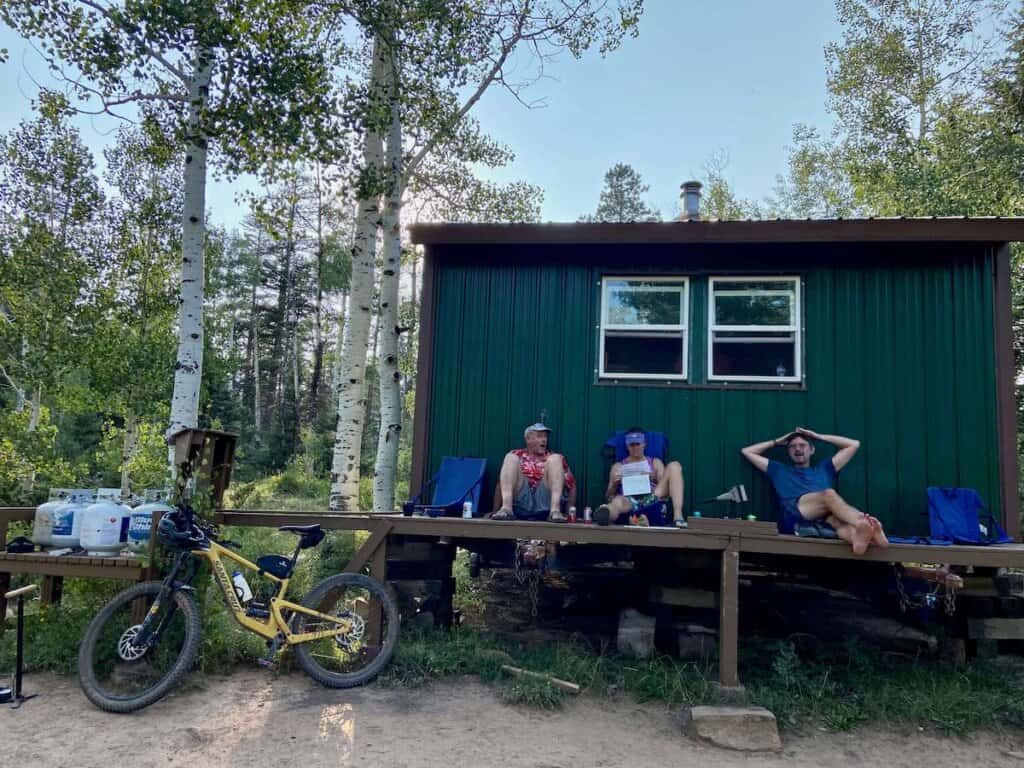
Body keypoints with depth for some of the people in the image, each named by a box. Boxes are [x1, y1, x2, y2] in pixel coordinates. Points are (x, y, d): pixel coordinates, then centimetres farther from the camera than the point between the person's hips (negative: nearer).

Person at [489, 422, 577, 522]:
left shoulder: (553, 458, 20)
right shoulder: (516, 456, 19)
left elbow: (571, 486, 12)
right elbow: (501, 484, 13)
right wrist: (495, 510, 1)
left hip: (546, 508, 0)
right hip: (519, 507, 0)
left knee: (556, 458, -10)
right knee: (511, 457, -8)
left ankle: (555, 510, -31)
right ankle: (506, 508, -30)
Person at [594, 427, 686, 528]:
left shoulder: (655, 463, 26)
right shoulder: (618, 466, 24)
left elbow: (665, 486, 13)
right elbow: (609, 496, 17)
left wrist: (654, 478, -6)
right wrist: (614, 484, -4)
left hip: (652, 500, 1)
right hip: (629, 502, -1)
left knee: (674, 466, -14)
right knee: (617, 502, -38)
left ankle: (677, 516, -31)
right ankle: (606, 512, -78)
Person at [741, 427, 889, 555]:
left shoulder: (823, 469, 40)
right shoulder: (780, 470, 36)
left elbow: (854, 444, 42)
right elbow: (747, 452, 39)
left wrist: (818, 436, 43)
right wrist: (777, 441, 44)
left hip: (824, 519, 3)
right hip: (794, 518, -3)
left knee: (837, 518, -37)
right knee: (829, 494, -33)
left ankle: (858, 535, -73)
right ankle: (868, 524, -62)